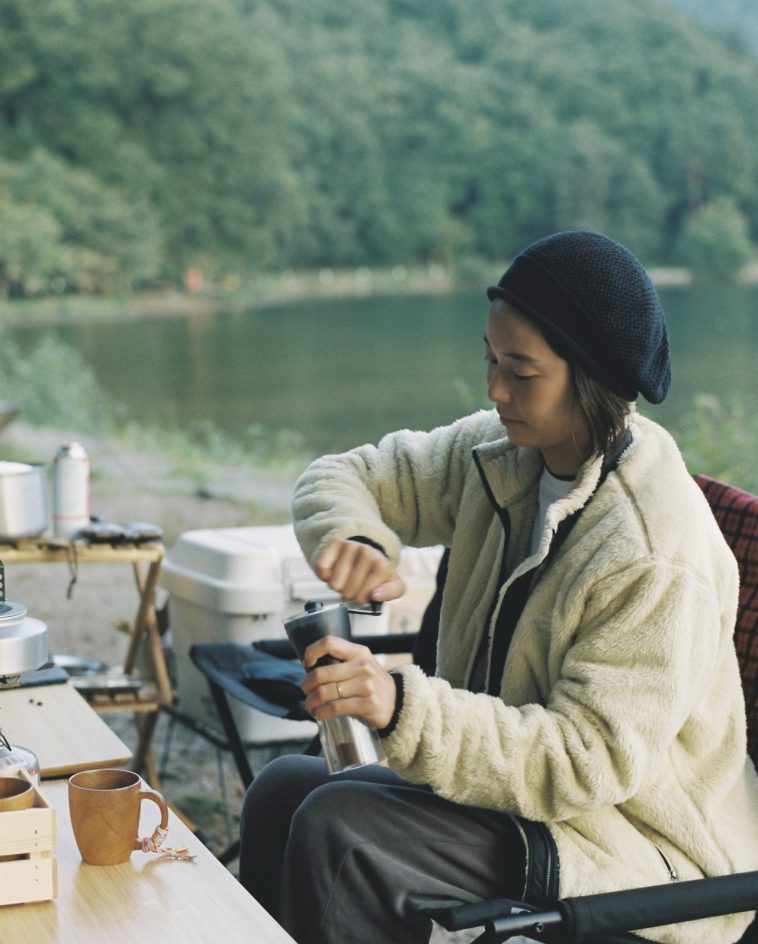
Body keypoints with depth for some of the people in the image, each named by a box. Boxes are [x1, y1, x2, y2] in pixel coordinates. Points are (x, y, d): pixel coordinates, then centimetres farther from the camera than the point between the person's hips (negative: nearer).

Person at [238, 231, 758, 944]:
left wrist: (403, 706, -39)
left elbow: (590, 758, -29)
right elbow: (345, 477, 6)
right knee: (283, 790, -3)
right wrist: (352, 539, -18)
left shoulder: (659, 560, -26)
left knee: (336, 829, -22)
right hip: (516, 772, 8)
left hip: (640, 855, -8)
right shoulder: (499, 453, -2)